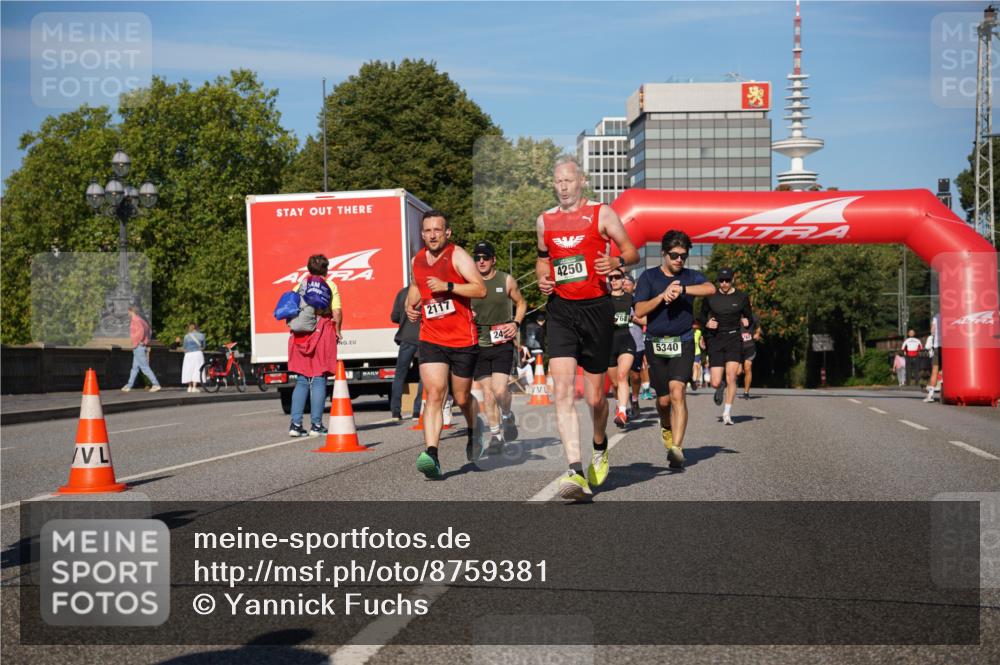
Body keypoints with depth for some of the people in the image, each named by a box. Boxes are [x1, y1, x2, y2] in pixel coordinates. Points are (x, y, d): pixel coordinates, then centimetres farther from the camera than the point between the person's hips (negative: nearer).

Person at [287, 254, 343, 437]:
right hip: (322, 334, -3)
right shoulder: (330, 286, 1)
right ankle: (316, 425, -2)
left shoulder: (300, 285, 9)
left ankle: (295, 424, 3)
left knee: (301, 381, 10)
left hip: (300, 335, 3)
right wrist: (337, 332, 5)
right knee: (318, 380, 1)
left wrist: (294, 329, 12)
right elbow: (337, 312, -7)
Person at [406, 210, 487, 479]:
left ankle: (474, 430, 45)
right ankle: (431, 455, -26)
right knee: (434, 394, -16)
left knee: (462, 398, 11)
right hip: (430, 338, 3)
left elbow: (480, 289, -17)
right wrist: (410, 305, 11)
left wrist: (447, 286, -25)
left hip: (462, 339, -3)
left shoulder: (458, 255, -7)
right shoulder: (417, 260, 9)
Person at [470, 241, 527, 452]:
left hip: (503, 344, -2)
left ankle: (507, 417, 18)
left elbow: (521, 302, 15)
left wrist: (516, 323, -2)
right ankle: (495, 435, 14)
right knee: (488, 393, 3)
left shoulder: (506, 281, 1)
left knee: (500, 390, -13)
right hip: (480, 345, 2)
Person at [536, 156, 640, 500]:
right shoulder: (545, 220, 12)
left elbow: (631, 251, 4)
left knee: (594, 396, 7)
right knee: (563, 391, -16)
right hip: (560, 309, 2)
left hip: (596, 308, -2)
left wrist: (616, 262, -18)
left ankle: (600, 448, 39)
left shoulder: (601, 214, 1)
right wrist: (542, 278, 5)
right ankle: (576, 472, -23)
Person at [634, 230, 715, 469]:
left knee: (678, 393, -17)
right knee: (664, 398, 7)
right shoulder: (649, 277, 5)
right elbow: (639, 310, -4)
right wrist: (663, 296, -15)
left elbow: (710, 289, -14)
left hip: (683, 342, -1)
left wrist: (681, 289, -21)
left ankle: (676, 448, -21)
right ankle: (666, 427, 41)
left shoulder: (690, 276, 7)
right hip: (656, 343, 1)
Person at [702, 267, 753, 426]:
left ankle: (727, 413, -3)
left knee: (731, 377, -14)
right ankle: (721, 387, 35)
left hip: (734, 339, -1)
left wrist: (746, 321, -9)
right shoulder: (710, 297, 2)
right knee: (715, 383, -3)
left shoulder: (742, 297, 2)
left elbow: (749, 316, 14)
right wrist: (707, 323, -5)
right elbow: (702, 314, 16)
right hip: (715, 340, 1)